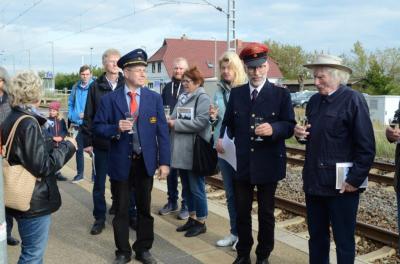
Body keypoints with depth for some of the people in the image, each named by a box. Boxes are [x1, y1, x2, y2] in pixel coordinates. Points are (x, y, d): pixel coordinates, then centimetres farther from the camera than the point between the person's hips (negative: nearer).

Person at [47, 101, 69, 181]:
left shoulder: (61, 120, 4)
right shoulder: (48, 120, -6)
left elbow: (65, 130, 6)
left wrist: (61, 137, -11)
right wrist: (53, 137, -16)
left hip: (60, 144, 3)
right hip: (50, 143, -3)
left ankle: (57, 173, 23)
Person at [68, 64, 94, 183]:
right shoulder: (75, 88, 6)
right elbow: (70, 103, 14)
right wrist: (71, 118, 7)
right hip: (78, 124, 5)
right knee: (79, 150, 13)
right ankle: (79, 174, 26)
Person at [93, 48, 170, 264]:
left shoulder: (154, 98, 1)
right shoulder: (110, 99, -3)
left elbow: (162, 131, -1)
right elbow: (97, 127, -1)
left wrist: (164, 161, -5)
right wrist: (116, 128, -21)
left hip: (146, 162, 1)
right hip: (121, 162, -1)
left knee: (145, 208, 12)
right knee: (121, 210, 11)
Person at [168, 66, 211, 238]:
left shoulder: (203, 98, -9)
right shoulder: (183, 97, 13)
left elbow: (201, 122, -20)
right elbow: (175, 117, 14)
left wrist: (176, 123, -16)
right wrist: (170, 121, -9)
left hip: (195, 150, -7)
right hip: (181, 149, 7)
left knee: (197, 188, 2)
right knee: (186, 187, 15)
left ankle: (201, 222, 15)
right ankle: (192, 218, 29)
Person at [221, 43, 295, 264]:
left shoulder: (281, 94, -4)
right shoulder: (236, 93, 6)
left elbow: (290, 126, -8)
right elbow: (228, 124, 10)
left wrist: (274, 128, -27)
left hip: (268, 164, -2)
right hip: (241, 163, 3)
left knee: (266, 213, 11)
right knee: (241, 212, 12)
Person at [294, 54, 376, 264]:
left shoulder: (353, 100, -11)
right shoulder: (314, 100, 10)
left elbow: (366, 146, -13)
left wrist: (354, 180, -15)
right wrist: (300, 133, 0)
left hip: (341, 185, -6)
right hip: (313, 181, 7)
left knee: (343, 240, 7)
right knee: (316, 236, 17)